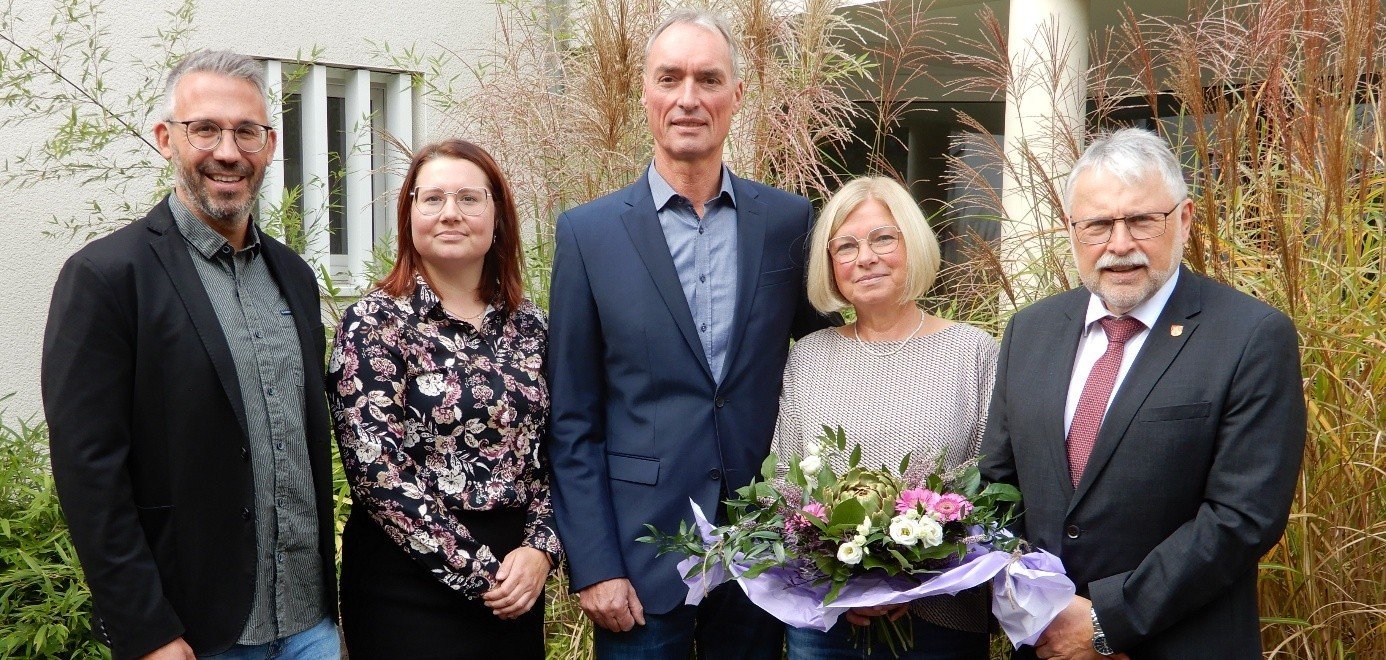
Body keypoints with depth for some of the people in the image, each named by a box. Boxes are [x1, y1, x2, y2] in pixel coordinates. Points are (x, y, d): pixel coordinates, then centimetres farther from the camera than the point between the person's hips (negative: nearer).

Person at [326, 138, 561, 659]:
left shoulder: (527, 324, 5)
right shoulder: (373, 324, -9)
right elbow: (377, 474, -15)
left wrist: (540, 548, -9)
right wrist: (478, 572, -15)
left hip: (516, 585, 5)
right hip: (410, 585, -4)